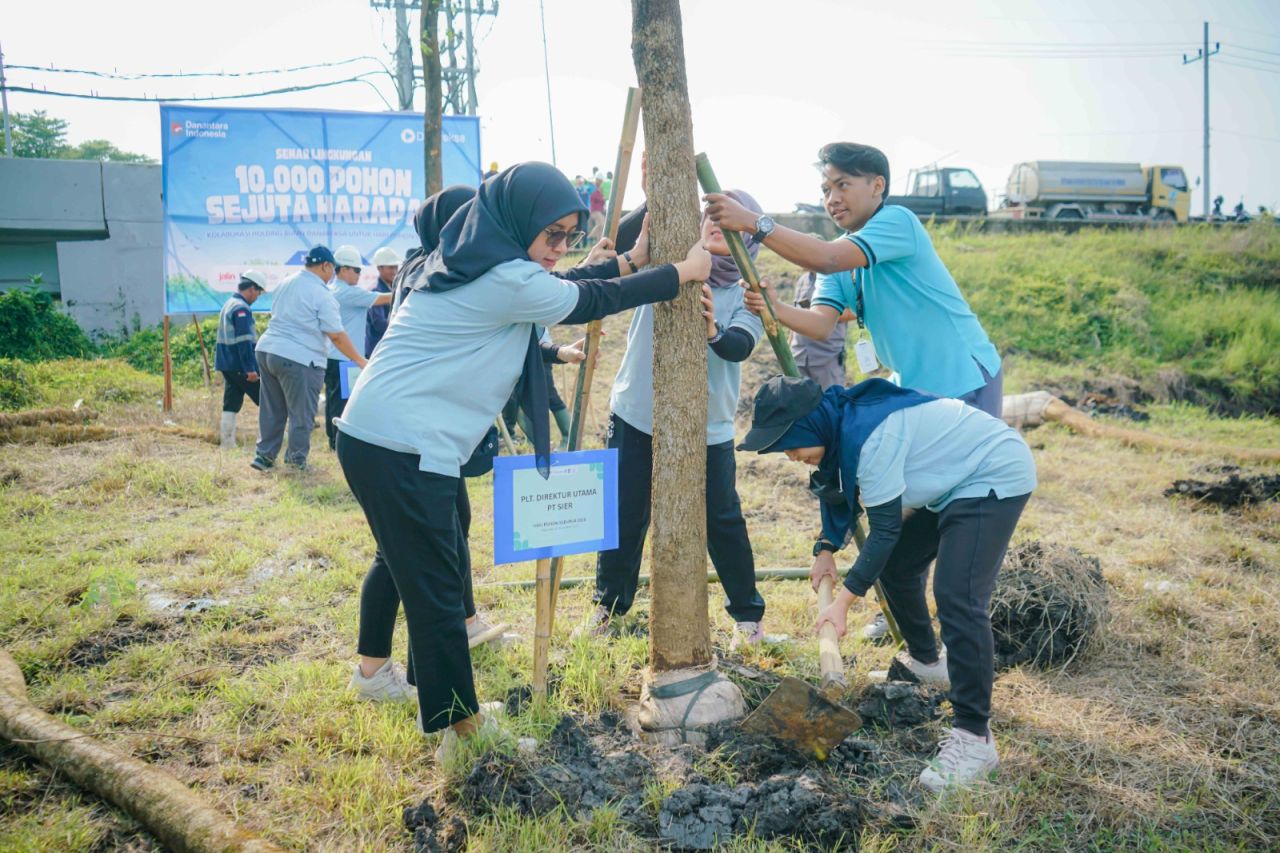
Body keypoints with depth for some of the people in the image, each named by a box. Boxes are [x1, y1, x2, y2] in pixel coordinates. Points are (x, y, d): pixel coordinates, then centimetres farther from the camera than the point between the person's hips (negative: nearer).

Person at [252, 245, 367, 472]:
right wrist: (360, 360, -7)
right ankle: (296, 460, 12)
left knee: (272, 409, 16)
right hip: (299, 359, -8)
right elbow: (337, 336, -13)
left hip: (267, 350, 8)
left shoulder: (284, 284, 12)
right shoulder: (321, 295, -11)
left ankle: (264, 455, 20)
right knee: (302, 415, 4)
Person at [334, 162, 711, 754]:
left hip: (371, 434, 10)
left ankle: (446, 706, 30)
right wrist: (683, 272, 10)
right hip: (404, 451, -10)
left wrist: (626, 264, 30)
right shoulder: (507, 280, -13)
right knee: (437, 593, -2)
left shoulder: (470, 265, 15)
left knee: (434, 575, 18)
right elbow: (590, 302, -2)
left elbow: (561, 297, 25)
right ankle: (459, 730, 8)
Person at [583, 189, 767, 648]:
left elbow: (740, 347, -19)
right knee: (625, 515, 8)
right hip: (636, 416, 1)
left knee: (722, 519, 3)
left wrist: (713, 330, -41)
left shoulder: (747, 293, -1)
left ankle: (747, 614, 22)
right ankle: (608, 605, 29)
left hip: (707, 429, -1)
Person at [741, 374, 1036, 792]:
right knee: (896, 565, 19)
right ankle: (926, 662, 40)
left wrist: (843, 601, -20)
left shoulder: (869, 436, -31)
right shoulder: (841, 423, -2)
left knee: (957, 599, -21)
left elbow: (885, 528, -25)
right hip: (954, 479, 10)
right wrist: (827, 552, 12)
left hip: (995, 478, -10)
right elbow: (839, 487, 17)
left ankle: (975, 739, -16)